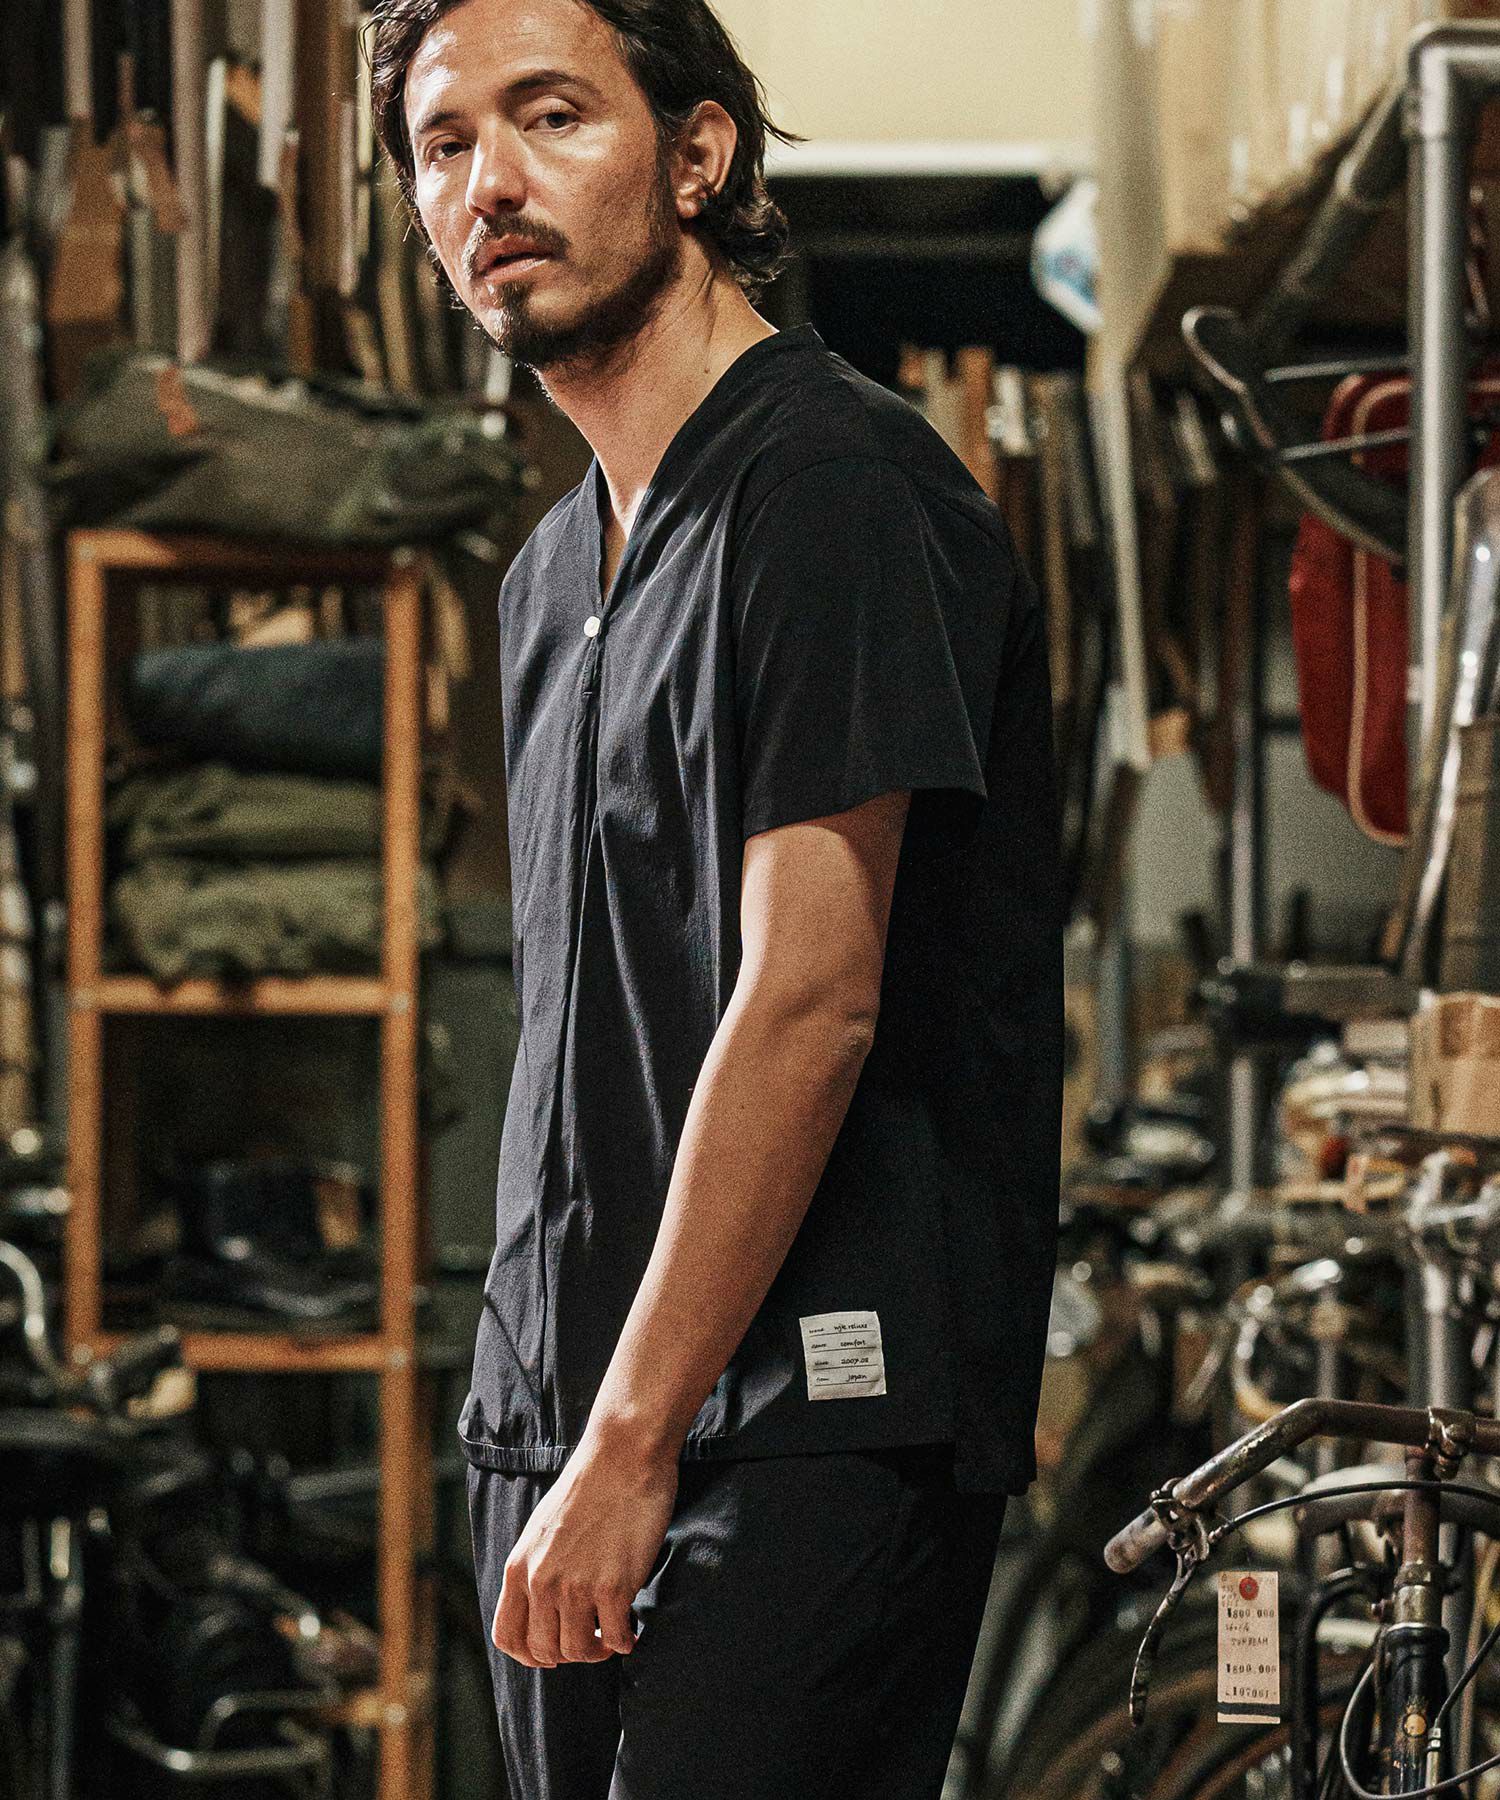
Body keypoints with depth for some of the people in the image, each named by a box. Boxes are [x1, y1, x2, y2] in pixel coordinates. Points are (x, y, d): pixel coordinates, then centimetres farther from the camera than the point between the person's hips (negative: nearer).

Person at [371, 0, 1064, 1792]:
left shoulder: (837, 486, -10)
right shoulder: (556, 571, 19)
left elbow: (811, 994, -17)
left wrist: (633, 1442, -18)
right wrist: (550, 1432, 15)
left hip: (821, 1424, -9)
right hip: (552, 1433, 9)